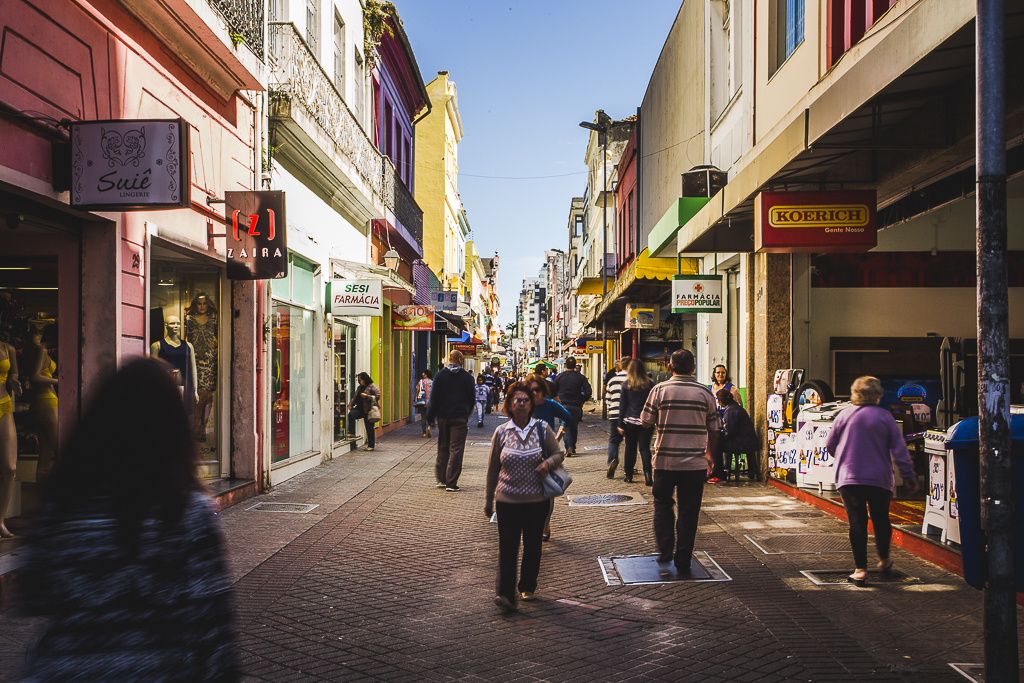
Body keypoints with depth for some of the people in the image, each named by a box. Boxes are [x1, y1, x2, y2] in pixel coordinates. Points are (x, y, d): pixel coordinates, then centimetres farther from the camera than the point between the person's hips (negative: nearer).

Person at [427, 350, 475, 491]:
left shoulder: (440, 375, -1)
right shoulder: (467, 377, 0)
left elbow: (434, 398, -2)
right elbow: (472, 399, 8)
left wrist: (430, 417, 5)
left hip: (443, 417, 2)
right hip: (460, 417, -2)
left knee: (442, 448, 15)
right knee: (456, 450, -1)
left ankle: (441, 479, 19)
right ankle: (451, 483, -4)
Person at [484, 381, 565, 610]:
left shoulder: (542, 429, -1)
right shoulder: (501, 432, -1)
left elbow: (559, 453, 10)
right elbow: (492, 468, 7)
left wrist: (549, 463, -15)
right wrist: (489, 501, 11)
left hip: (537, 499, 1)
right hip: (508, 499, -1)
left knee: (532, 545, 12)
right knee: (507, 546, -7)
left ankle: (527, 588, 29)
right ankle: (506, 594, -6)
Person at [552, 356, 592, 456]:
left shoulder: (560, 376, 1)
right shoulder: (580, 377, 1)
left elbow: (554, 392, 4)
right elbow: (588, 391, -5)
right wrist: (582, 401, 8)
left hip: (563, 405, -1)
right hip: (576, 406, 1)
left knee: (566, 427, 0)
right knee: (574, 427, 13)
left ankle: (569, 448, -18)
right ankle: (573, 448, 21)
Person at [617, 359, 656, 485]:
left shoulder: (626, 385, 0)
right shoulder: (650, 384, 2)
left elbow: (622, 405, 1)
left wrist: (620, 424, 4)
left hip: (630, 422, 0)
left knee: (630, 448, 10)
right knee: (645, 448, 2)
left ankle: (629, 476, 17)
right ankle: (648, 476, -9)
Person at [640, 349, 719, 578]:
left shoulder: (660, 390, -5)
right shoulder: (705, 393, -1)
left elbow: (646, 422, 0)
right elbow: (713, 430, 5)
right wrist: (710, 455, 20)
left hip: (665, 461, 0)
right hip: (695, 463, 1)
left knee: (662, 506, 15)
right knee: (688, 512, 8)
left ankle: (665, 556, 5)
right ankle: (683, 563, 12)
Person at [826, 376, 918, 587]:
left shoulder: (845, 415, -2)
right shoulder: (885, 417, -4)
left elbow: (830, 445, 6)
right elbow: (899, 449, -5)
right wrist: (909, 476, 1)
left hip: (849, 478, 0)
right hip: (879, 479, 0)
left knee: (857, 523, 1)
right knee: (881, 520, 18)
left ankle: (861, 569, -1)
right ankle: (884, 560, 33)